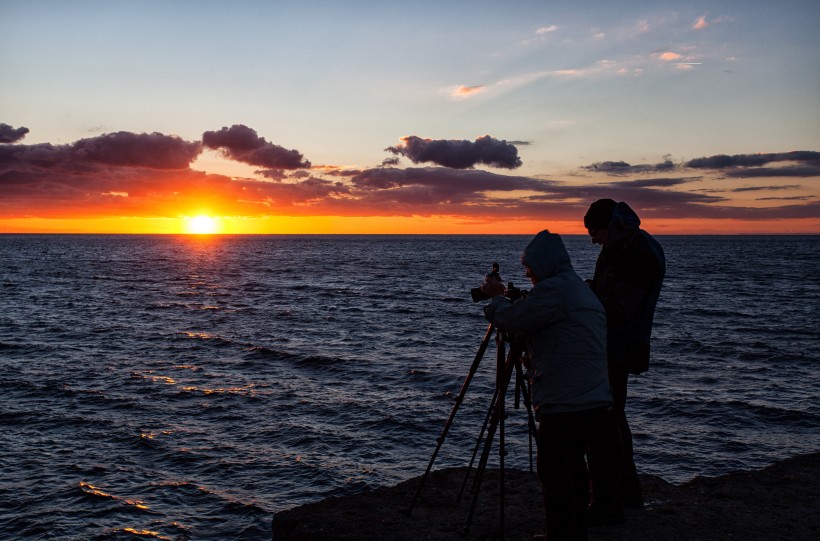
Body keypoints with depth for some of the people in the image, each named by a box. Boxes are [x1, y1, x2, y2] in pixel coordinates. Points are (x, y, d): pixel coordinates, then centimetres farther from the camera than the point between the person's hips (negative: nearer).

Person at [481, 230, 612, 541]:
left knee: (555, 478, -3)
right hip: (595, 401, 10)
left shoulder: (551, 290, -13)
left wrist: (496, 297, 10)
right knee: (572, 469, 20)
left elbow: (510, 320, -9)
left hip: (565, 405, -10)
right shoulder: (584, 290, 19)